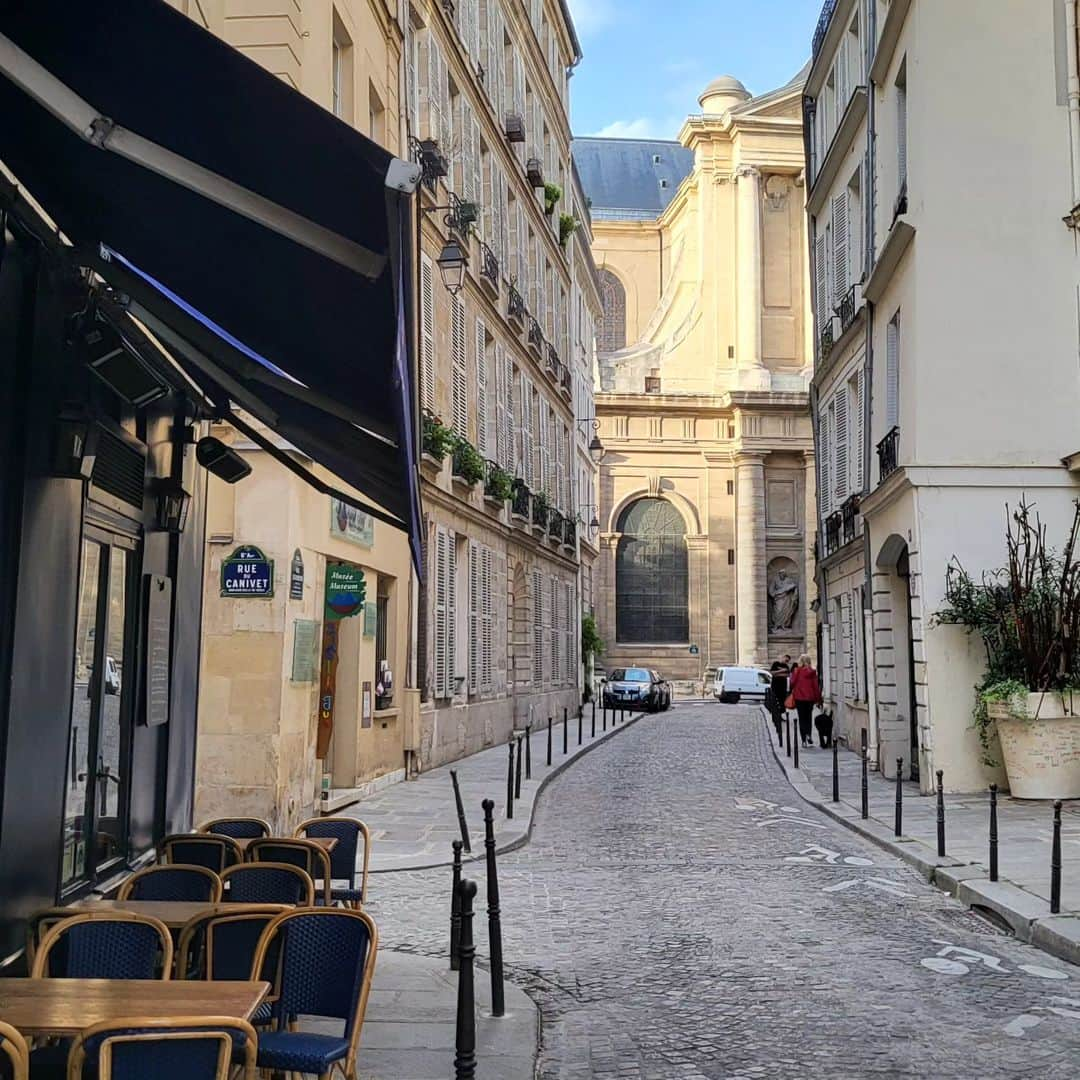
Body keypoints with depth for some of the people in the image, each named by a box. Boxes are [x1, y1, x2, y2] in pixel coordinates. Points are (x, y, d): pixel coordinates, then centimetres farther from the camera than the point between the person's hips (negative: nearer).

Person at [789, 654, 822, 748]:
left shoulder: (796, 671, -7)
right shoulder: (812, 672, -4)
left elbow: (792, 683, -4)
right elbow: (816, 686, -3)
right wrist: (818, 699, 4)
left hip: (799, 697, -1)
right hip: (810, 697, 1)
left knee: (802, 718, 6)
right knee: (809, 717, 14)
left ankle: (804, 740, 0)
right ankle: (809, 734, -9)